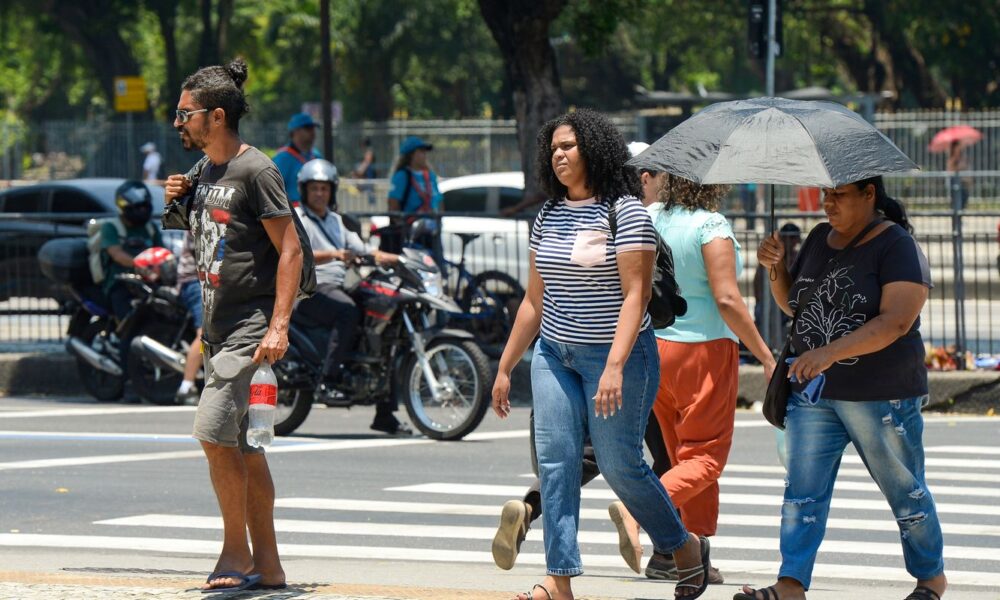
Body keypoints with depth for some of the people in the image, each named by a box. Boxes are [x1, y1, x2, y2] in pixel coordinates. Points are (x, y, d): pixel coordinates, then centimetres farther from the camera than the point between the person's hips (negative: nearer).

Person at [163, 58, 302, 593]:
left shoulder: (255, 171, -11)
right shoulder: (203, 171, 15)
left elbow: (290, 250, -15)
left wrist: (278, 325, -23)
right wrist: (177, 204, 7)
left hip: (252, 325, -9)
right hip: (217, 327, 9)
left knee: (214, 432, -16)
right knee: (244, 447, 9)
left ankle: (236, 553, -6)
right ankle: (266, 565, 14)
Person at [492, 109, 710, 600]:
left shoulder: (625, 211, -10)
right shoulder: (548, 217, 11)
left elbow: (635, 294, -16)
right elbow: (534, 301, 17)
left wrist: (615, 366, -25)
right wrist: (505, 367, 16)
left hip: (614, 355, -6)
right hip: (554, 355, 6)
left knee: (618, 463, -1)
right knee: (555, 461, -4)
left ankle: (687, 548, 21)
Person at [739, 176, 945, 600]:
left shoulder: (897, 247, -13)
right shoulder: (820, 238, 9)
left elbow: (895, 322, -25)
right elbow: (792, 304, 20)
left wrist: (830, 352, -34)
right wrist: (777, 267, -1)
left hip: (882, 397, -6)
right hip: (813, 391, 6)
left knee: (905, 493, 9)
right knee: (802, 492, -5)